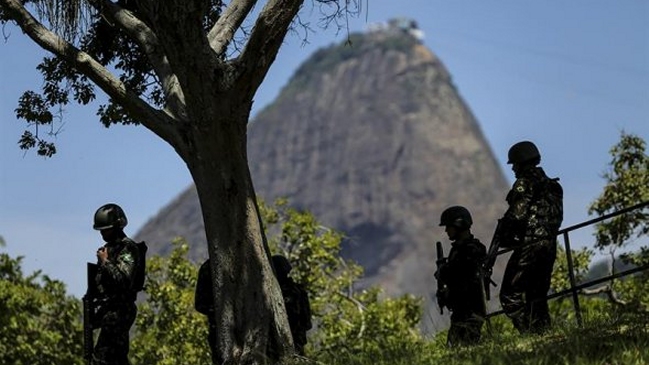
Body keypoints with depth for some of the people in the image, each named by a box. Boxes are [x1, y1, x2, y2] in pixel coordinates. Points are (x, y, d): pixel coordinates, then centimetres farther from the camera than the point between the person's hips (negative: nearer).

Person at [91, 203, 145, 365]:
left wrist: (105, 262, -16)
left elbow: (123, 280, -23)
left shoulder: (128, 248, -11)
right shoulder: (108, 248, 17)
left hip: (118, 311, -10)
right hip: (108, 310, 10)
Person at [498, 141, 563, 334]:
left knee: (511, 295, -6)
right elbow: (556, 218, 18)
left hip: (528, 246, -9)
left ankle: (530, 332, -17)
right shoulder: (553, 186, 18)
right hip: (549, 246, 9)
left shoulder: (524, 183, -8)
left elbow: (517, 215, -16)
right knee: (537, 296, 14)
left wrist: (503, 235, -3)